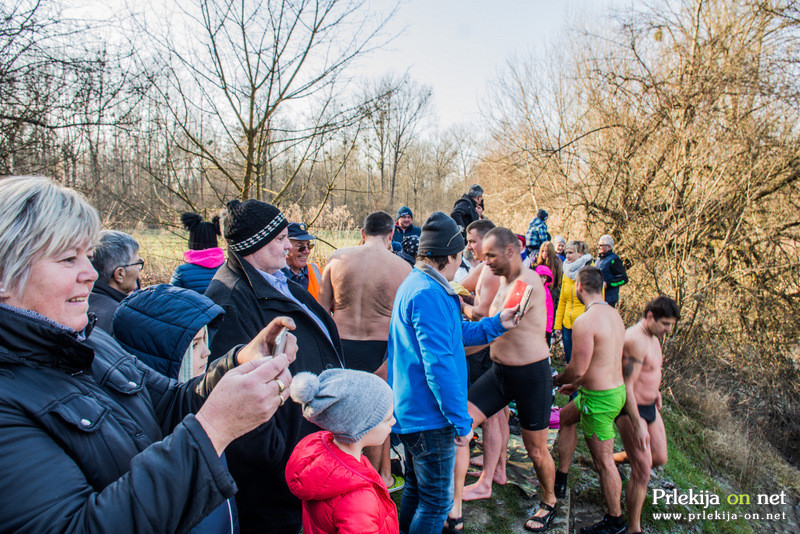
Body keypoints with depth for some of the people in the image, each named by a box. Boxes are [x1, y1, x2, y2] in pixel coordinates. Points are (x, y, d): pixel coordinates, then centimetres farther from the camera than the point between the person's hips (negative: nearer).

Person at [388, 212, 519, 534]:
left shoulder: (416, 284, 10)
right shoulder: (428, 294, -24)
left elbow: (452, 334, 17)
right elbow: (439, 364, -26)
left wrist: (496, 325, 15)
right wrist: (462, 422, -20)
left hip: (411, 411, 10)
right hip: (430, 416, -10)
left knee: (416, 490, 24)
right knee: (437, 502, 5)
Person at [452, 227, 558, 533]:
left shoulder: (529, 284, -21)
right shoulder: (501, 281, 7)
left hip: (531, 374, -7)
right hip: (499, 371, 7)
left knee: (536, 450, 11)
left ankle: (549, 502, 42)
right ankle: (454, 507, 2)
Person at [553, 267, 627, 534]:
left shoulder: (585, 322, -25)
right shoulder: (614, 314, 5)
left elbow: (577, 369, -23)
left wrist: (556, 380, 0)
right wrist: (576, 385, 23)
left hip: (599, 399, -10)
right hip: (616, 388, 10)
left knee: (604, 461, 5)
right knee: (566, 416, 27)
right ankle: (560, 480, 37)